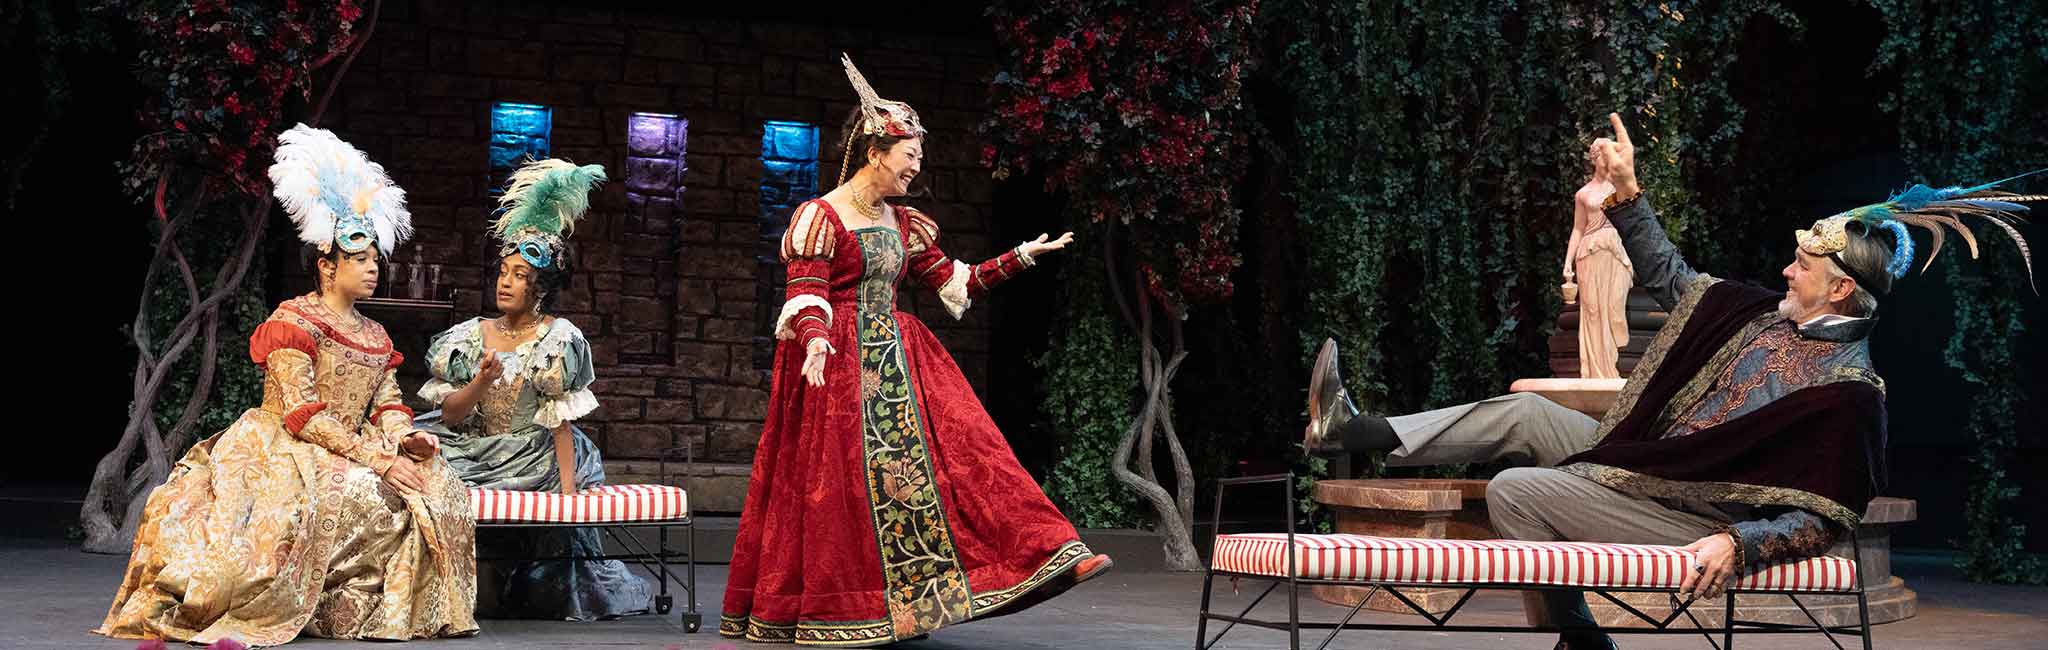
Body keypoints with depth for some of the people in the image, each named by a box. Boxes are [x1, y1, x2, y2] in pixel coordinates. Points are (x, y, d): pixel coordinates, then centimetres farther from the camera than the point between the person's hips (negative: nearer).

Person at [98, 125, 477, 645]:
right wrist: (374, 459, -23)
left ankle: (388, 607, -16)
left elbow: (387, 406, 12)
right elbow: (303, 416, -16)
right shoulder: (294, 323, -6)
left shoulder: (375, 338, 17)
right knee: (353, 492, -37)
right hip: (287, 451, -7)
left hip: (353, 451, 7)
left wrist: (404, 439, -13)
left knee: (437, 488, -17)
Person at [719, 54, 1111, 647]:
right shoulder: (820, 217, -8)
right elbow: (805, 295, -15)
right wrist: (815, 340, -35)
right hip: (837, 365, -6)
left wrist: (1020, 257, 16)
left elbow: (954, 282, 19)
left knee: (961, 449, -3)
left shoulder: (904, 225, 13)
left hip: (898, 362, 7)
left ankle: (1051, 554, -8)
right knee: (837, 484, -5)